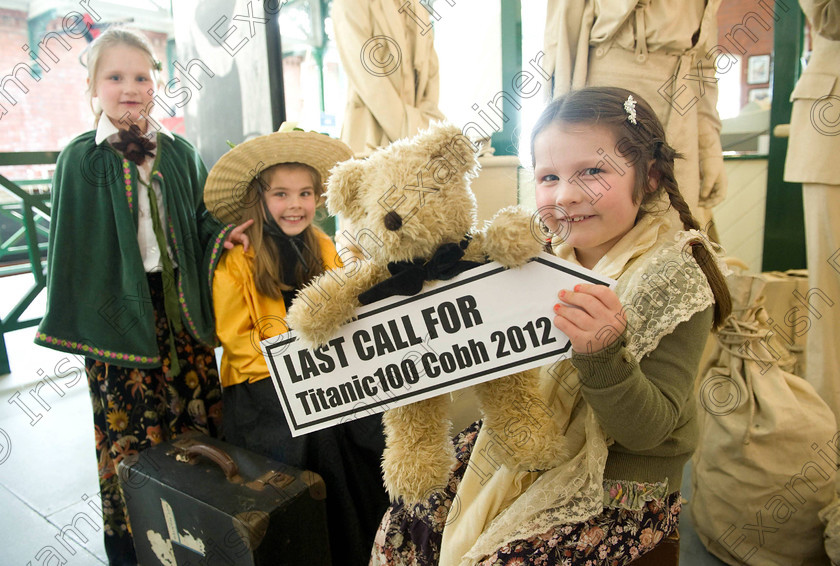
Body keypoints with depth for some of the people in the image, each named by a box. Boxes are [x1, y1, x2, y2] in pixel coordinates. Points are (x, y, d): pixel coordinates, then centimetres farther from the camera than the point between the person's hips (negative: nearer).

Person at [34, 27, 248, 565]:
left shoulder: (180, 152, 7)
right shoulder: (81, 159, -1)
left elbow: (202, 218, 13)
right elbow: (74, 249, 0)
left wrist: (223, 233, -9)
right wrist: (81, 324, -2)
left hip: (179, 305, 3)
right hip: (121, 313, -2)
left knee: (199, 414, 8)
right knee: (130, 428, 6)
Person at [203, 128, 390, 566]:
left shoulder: (323, 249, 7)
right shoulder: (237, 260, -7)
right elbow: (235, 338, -6)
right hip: (260, 382, -4)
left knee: (374, 423, -16)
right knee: (313, 437, -25)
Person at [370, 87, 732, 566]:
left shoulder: (674, 281, -19)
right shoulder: (549, 250, -4)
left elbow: (647, 430, -21)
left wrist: (603, 352, -39)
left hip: (618, 489, -5)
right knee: (405, 525, 0)